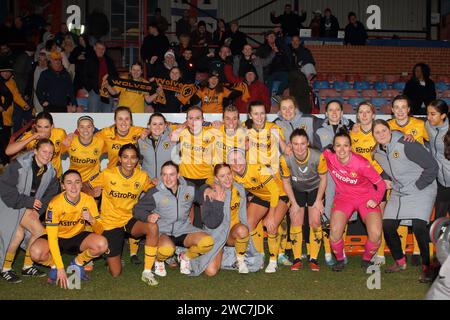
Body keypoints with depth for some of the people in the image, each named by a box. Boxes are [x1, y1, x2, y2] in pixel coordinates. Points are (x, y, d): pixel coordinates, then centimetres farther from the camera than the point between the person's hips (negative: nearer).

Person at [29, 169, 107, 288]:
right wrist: (60, 268, -32)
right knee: (36, 252, -35)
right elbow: (52, 238, -27)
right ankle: (54, 266, 2)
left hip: (78, 237, 3)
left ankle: (78, 263, 4)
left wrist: (92, 220, -36)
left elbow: (100, 231, -11)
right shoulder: (55, 204, -25)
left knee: (102, 244, -28)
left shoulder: (89, 200, -16)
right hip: (57, 238, -2)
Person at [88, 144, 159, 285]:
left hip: (130, 220, 2)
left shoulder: (142, 177, -6)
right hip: (110, 223, -2)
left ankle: (147, 272, -20)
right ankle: (111, 255, 35)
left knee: (153, 227, -34)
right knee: (115, 273, -4)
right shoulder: (107, 174, -12)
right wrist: (93, 192, -23)